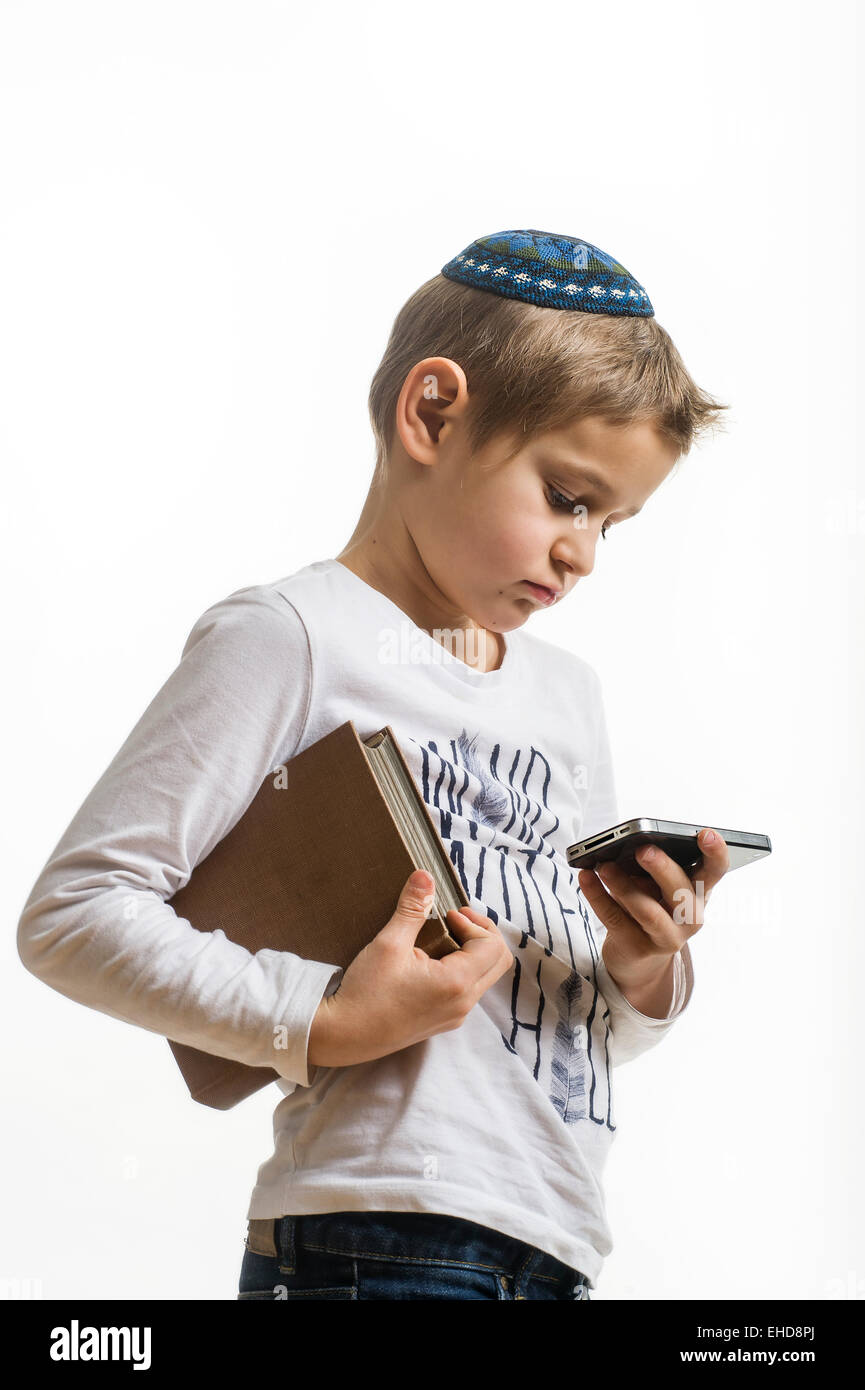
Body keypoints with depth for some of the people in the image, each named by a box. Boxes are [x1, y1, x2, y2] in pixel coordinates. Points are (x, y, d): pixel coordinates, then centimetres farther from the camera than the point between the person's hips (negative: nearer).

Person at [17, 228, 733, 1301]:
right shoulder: (293, 636, -6)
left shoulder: (569, 691, 17)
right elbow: (71, 912, -12)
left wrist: (644, 976, 1)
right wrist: (325, 1025, -20)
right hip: (380, 1246, -7)